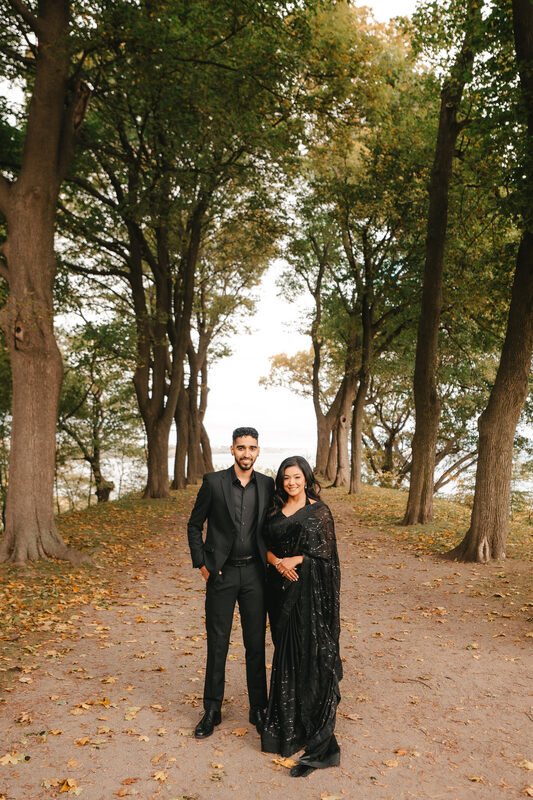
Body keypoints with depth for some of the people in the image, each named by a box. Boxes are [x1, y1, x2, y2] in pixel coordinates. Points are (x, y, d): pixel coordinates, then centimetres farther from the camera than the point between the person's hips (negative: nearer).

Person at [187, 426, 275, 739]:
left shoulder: (267, 485, 1)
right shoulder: (214, 482, -6)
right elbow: (194, 525, 1)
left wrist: (271, 560, 2)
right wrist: (202, 564, -3)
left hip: (254, 573, 2)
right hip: (222, 573, -1)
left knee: (256, 643, 10)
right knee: (217, 644, 8)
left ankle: (258, 709, 26)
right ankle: (212, 710, 24)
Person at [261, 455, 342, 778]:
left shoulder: (319, 510, -4)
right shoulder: (276, 511, 10)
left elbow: (327, 551, -7)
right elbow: (266, 546, 8)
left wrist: (296, 559, -14)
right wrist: (278, 562, -11)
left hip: (310, 589, -5)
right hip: (281, 588, 5)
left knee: (310, 653, -6)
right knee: (285, 652, 12)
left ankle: (320, 742, -1)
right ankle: (288, 723, 26)